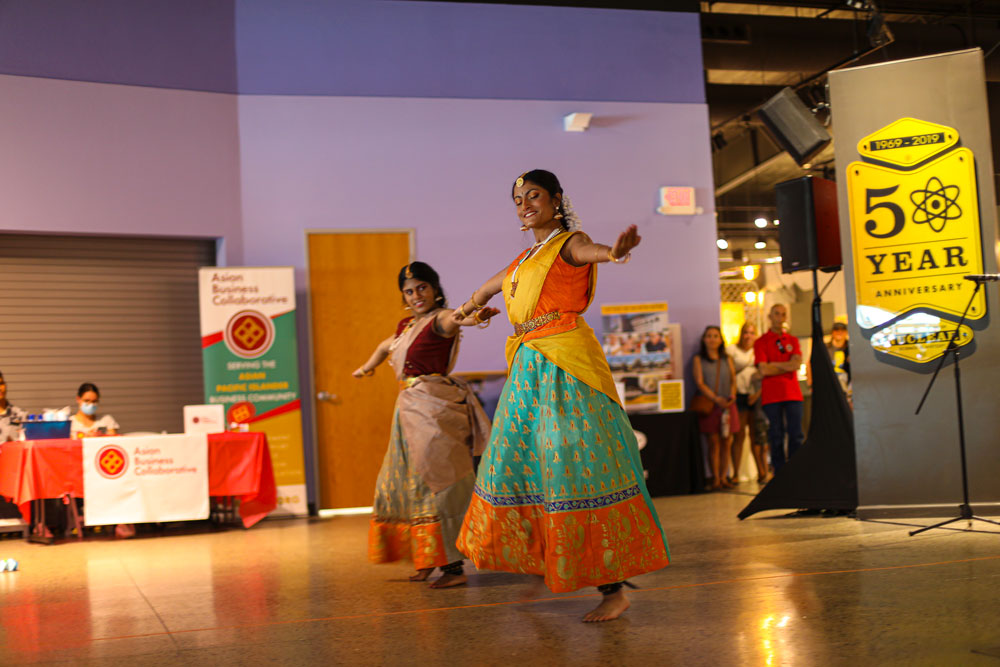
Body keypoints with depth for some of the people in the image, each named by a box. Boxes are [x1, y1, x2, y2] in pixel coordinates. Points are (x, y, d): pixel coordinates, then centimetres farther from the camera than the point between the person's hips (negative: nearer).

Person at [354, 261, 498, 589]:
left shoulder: (439, 319, -9)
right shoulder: (406, 325, 15)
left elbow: (453, 319, -34)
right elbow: (385, 346, 36)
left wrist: (475, 316, -57)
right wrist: (367, 367, 54)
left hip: (434, 407, -9)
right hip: (412, 408, 9)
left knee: (438, 482, -11)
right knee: (410, 483, 14)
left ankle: (452, 565, -9)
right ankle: (430, 559, 26)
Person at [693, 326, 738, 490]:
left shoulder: (727, 359, 16)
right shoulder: (698, 360, 5)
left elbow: (733, 379, 11)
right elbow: (700, 383, -4)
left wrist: (732, 395, -9)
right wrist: (716, 398, -14)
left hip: (727, 405, 3)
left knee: (726, 441, 1)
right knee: (713, 442, -6)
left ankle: (723, 477, 8)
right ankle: (715, 479, -2)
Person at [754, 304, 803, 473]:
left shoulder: (793, 340, 14)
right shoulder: (761, 342, 4)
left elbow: (797, 363, -2)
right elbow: (763, 370, -8)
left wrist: (774, 365, -6)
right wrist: (787, 367, -4)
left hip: (792, 394, 3)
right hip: (771, 395, -3)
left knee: (796, 435, 0)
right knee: (776, 437, -1)